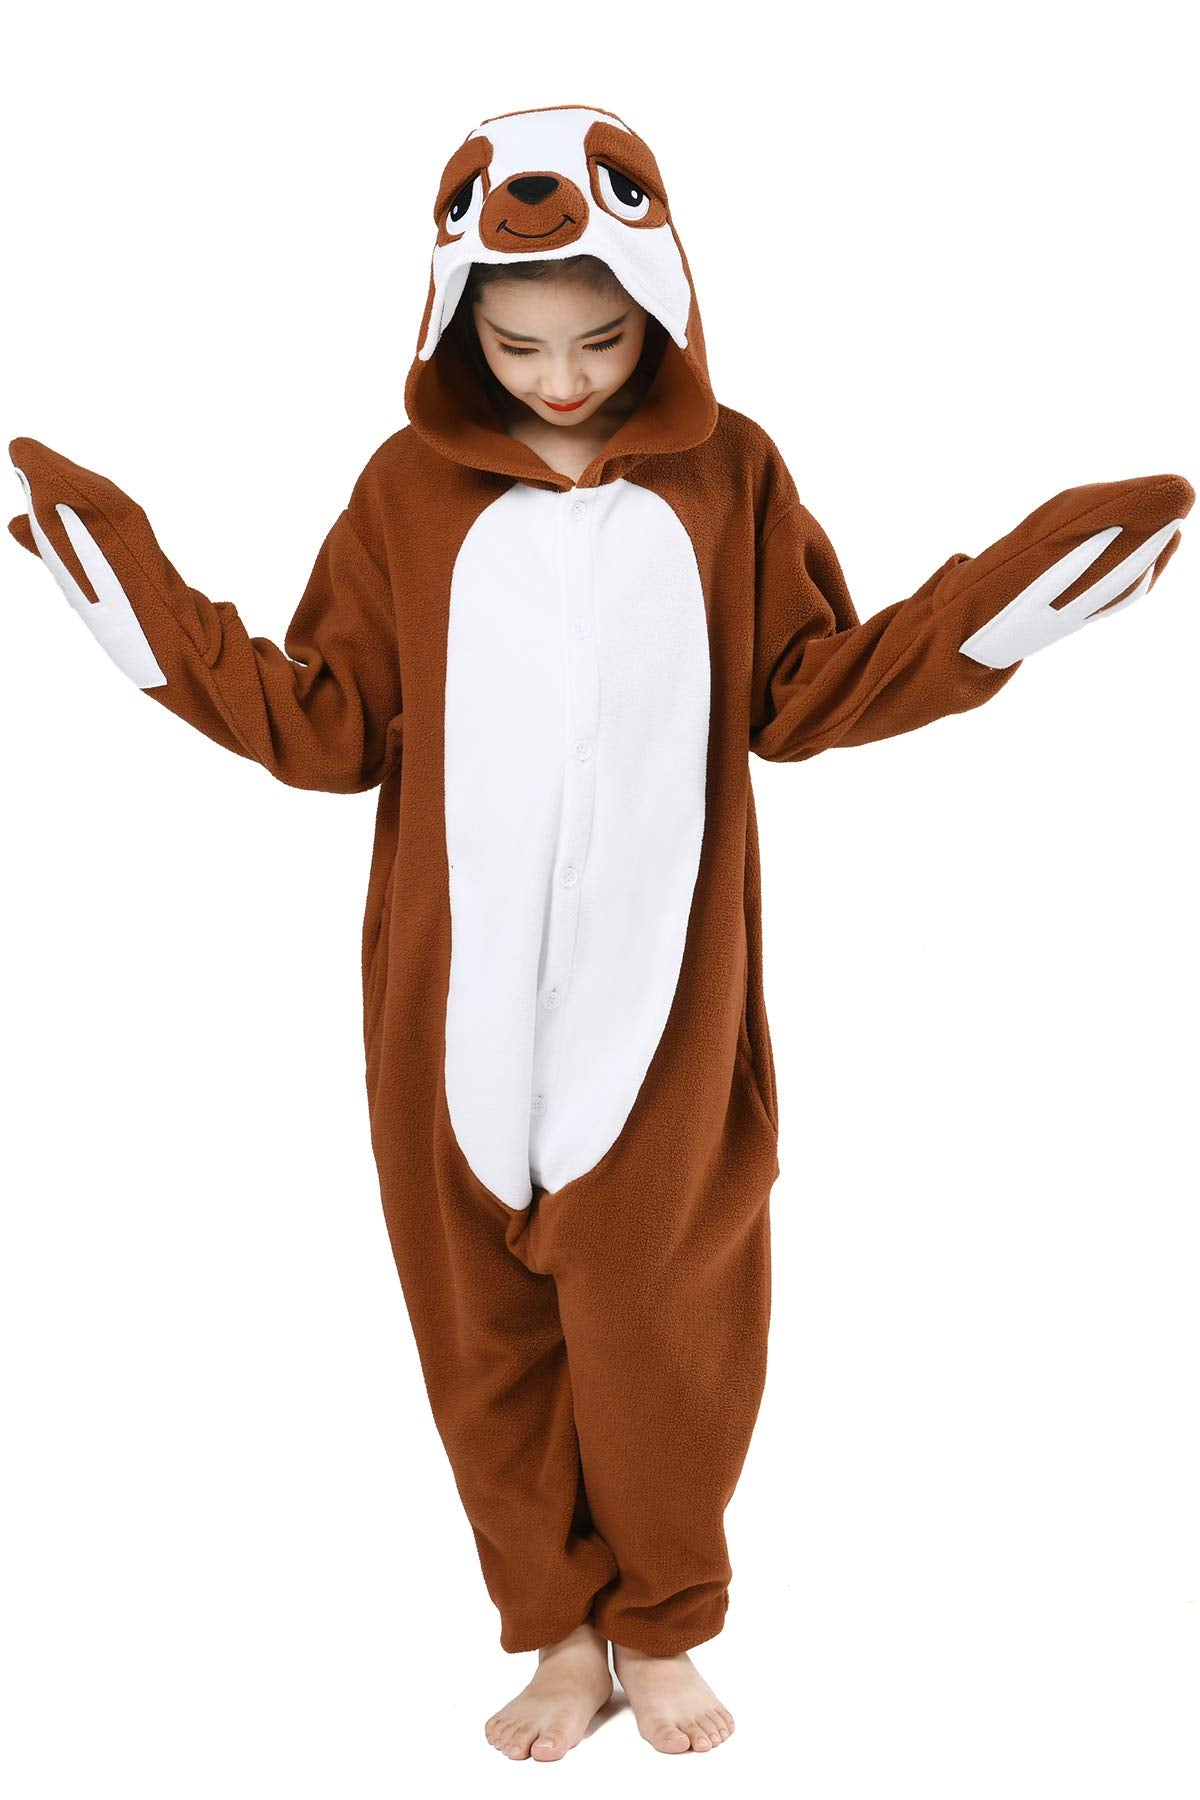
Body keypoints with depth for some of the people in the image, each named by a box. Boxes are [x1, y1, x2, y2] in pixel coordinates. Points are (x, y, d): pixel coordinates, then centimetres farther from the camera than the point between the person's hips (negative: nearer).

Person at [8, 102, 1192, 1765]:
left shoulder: (730, 472, -1)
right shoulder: (409, 487, -1)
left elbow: (807, 694, 4)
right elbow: (330, 730, 1)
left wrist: (1001, 604, -5)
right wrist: (152, 614, -8)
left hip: (663, 996, 0)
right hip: (460, 1002, 1)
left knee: (660, 1322, 10)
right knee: (488, 1327, 11)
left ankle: (664, 1628, 35)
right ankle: (561, 1628, 33)